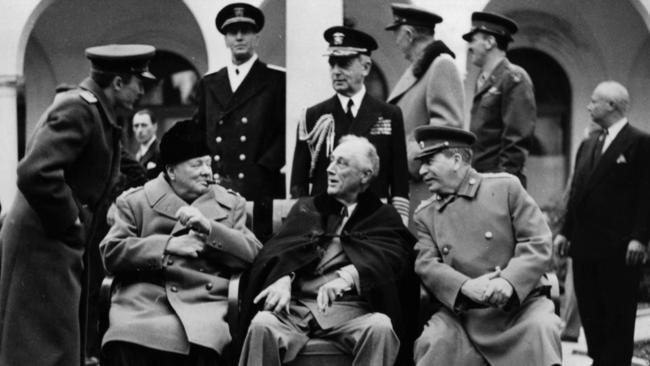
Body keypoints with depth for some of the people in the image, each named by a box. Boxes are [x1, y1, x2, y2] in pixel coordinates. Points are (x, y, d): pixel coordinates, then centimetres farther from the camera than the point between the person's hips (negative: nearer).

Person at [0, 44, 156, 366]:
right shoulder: (77, 110, -17)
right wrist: (71, 221, -17)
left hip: (58, 242, 10)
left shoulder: (91, 110, 14)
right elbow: (35, 173, -27)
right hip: (43, 243, -10)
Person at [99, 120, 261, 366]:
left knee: (202, 346, -34)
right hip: (141, 305, 0)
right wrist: (167, 245, -6)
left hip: (203, 306, 1)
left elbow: (255, 256, 9)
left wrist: (209, 228, -5)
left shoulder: (232, 204, 20)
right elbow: (110, 253, 5)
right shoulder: (134, 202, 17)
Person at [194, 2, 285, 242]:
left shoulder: (277, 81, 6)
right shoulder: (208, 84, 19)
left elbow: (286, 134, -1)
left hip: (259, 193, -3)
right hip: (214, 192, 3)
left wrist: (258, 172, -10)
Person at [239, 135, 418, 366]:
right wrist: (284, 278, -19)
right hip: (297, 304, 2)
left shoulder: (383, 217, 17)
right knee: (262, 324, -30)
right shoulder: (307, 208, 23)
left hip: (352, 307, -1)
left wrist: (346, 277, -26)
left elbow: (388, 256, -5)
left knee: (381, 327, -34)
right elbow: (283, 247, 6)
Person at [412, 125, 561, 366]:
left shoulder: (505, 187, 3)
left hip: (521, 302, -2)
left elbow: (539, 244, -4)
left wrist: (509, 281, -21)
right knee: (432, 342, -26)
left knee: (542, 328, -31)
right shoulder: (425, 214, 12)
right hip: (463, 314, 2)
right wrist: (467, 287, -21)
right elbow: (426, 265, -1)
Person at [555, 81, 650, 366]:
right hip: (584, 246, 7)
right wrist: (565, 231, 11)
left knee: (618, 317, 0)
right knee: (590, 315, 9)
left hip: (618, 249, -7)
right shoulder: (587, 145, 17)